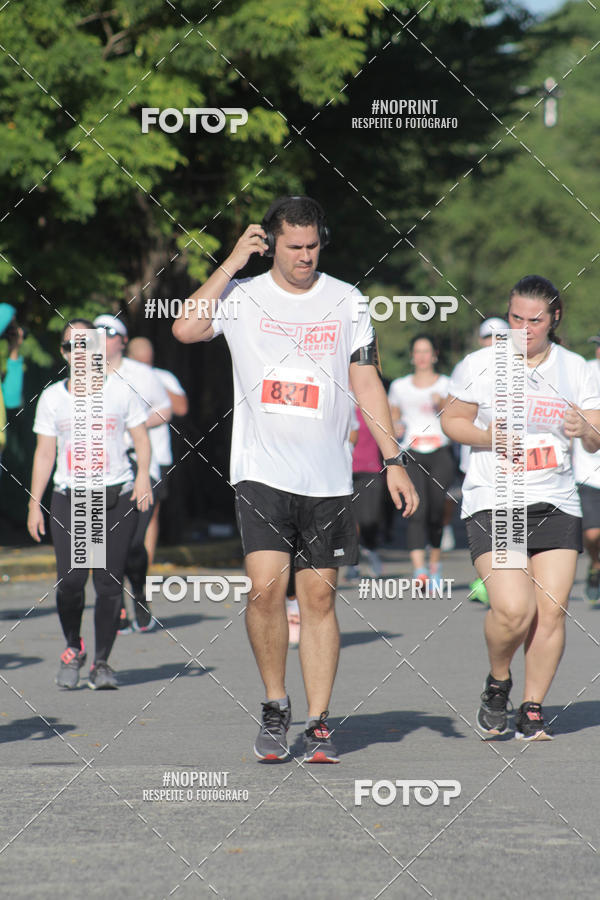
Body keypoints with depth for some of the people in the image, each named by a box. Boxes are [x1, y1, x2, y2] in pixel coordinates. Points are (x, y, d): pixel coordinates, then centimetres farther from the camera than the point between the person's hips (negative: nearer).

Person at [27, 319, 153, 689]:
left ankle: (102, 662, 4)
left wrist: (143, 474, -10)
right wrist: (34, 504, 6)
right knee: (70, 579, -14)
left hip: (118, 495, 0)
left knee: (110, 581, -6)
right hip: (70, 498, 0)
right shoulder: (52, 398, 10)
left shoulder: (120, 391, 7)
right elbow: (45, 453, 12)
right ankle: (73, 648, 11)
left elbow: (142, 439, 9)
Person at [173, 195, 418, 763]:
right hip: (261, 473, -2)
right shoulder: (242, 296, 2)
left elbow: (366, 384, 9)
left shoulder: (346, 302, 7)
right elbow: (185, 330, -15)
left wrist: (393, 461, 2)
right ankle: (275, 706, 4)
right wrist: (232, 263, -10)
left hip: (327, 478, 2)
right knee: (266, 587, -15)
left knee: (319, 595, 2)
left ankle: (318, 726, 7)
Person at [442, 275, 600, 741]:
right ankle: (498, 682, 12)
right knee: (513, 610, -18)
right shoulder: (480, 365, -1)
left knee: (550, 612, -4)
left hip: (557, 506, 3)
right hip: (493, 505, -3)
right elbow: (452, 418, 9)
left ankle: (533, 709, 11)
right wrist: (484, 437, -11)